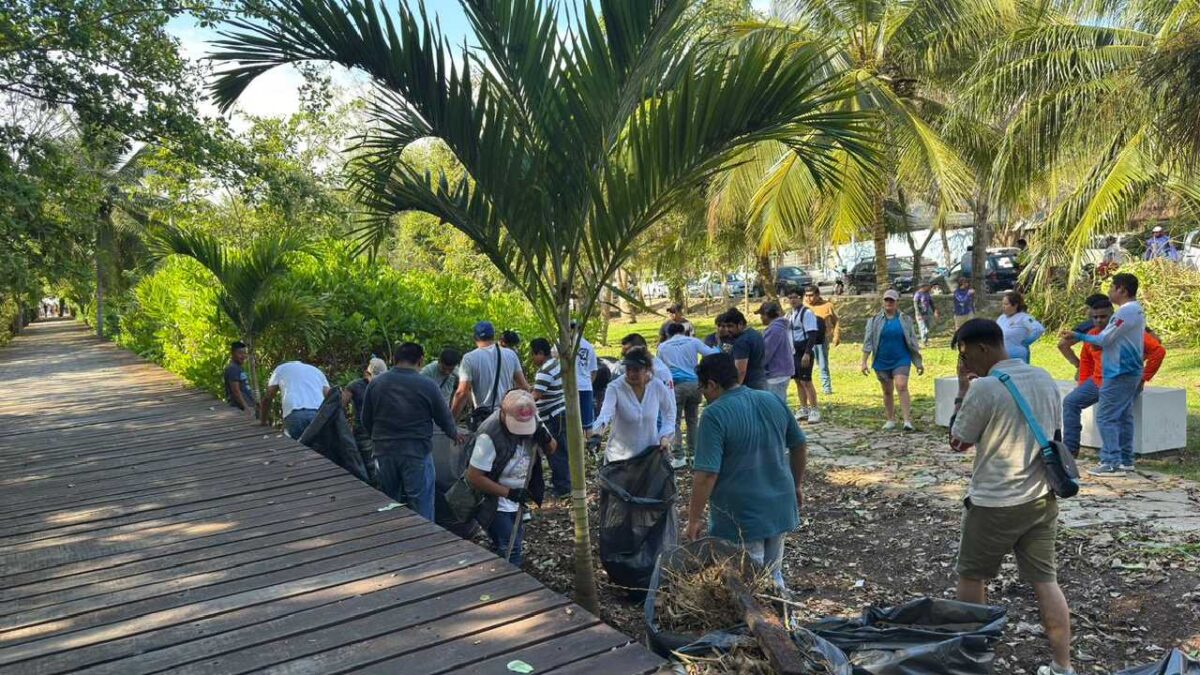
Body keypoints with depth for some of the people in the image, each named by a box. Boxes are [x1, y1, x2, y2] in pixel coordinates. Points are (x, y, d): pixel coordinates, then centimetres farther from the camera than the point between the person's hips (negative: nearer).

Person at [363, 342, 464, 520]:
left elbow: (366, 420, 8)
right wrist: (455, 434, 22)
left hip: (384, 452, 4)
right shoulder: (427, 386, -10)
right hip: (417, 452, -4)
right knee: (421, 505, 4)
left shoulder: (375, 383, 0)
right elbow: (444, 418, 1)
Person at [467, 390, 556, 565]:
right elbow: (474, 477, -26)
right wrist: (509, 493, -28)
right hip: (495, 503, -7)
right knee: (509, 550, -11)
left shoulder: (533, 421, -11)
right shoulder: (489, 435, -31)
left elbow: (552, 450, 2)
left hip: (517, 500, 7)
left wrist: (546, 440, -22)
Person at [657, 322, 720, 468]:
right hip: (694, 383, 2)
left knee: (675, 421, -1)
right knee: (692, 420, 15)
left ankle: (679, 457, -8)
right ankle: (693, 453, 20)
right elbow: (712, 354, 3)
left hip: (676, 385, -2)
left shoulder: (663, 347, 8)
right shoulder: (693, 342, 6)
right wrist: (718, 348, 24)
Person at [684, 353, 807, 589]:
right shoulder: (773, 401, 2)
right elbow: (799, 447, 13)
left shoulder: (715, 415, -18)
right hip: (780, 508, 6)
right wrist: (797, 485, 26)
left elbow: (706, 474, -22)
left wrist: (694, 520, -14)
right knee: (773, 575, 23)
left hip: (741, 516, -6)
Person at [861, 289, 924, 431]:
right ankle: (891, 420, 22)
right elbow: (868, 342, 0)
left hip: (901, 360, -1)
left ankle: (908, 421, -17)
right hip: (882, 361, 2)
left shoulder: (905, 320, 3)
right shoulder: (875, 320, 2)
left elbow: (912, 342, 7)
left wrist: (918, 362, 9)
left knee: (901, 387, -16)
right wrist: (864, 362, -6)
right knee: (887, 391, 9)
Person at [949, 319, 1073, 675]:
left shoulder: (983, 388, -19)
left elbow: (957, 442, -6)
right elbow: (1056, 436, 13)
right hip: (1042, 498, 6)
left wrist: (963, 388, -2)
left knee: (971, 577, 13)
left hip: (994, 504, -6)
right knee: (1046, 581, 12)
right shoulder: (1045, 379, 4)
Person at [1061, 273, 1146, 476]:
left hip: (1120, 374, -10)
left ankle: (1112, 463, -7)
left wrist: (1079, 336, -6)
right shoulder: (1136, 310, 15)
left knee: (1106, 417, -8)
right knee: (1124, 416, 14)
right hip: (1130, 371, 10)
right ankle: (1126, 460, 19)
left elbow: (1104, 340, -17)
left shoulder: (1126, 311, -18)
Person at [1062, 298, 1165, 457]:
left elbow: (1158, 351, -14)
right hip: (1098, 381, 7)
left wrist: (1143, 377, -12)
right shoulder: (1091, 335, 9)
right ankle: (1070, 447, 2)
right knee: (1070, 401, -2)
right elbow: (1085, 361, 22)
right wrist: (1082, 387, 17)